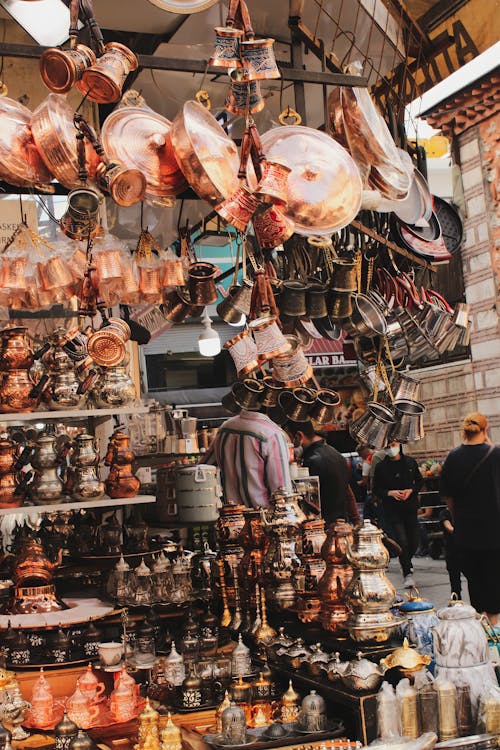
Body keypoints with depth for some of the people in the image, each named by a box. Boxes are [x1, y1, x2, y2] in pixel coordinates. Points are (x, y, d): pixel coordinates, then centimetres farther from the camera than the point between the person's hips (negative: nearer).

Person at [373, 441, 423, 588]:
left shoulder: (410, 462, 5)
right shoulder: (381, 467, -3)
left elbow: (419, 481, 13)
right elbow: (376, 489, 1)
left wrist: (410, 490, -6)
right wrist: (390, 493, -16)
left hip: (410, 508, 3)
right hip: (392, 510, -3)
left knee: (414, 542, 8)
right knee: (402, 541, -12)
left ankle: (405, 562, 39)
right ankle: (408, 573, 1)